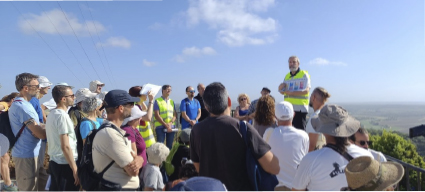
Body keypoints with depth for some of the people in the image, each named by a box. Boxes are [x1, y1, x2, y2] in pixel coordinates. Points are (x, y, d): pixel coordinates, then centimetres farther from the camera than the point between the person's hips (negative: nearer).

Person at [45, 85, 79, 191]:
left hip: (54, 161, 9)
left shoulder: (52, 114, 9)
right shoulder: (62, 115, -19)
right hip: (65, 164, -9)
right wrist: (75, 169, -18)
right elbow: (65, 147, -22)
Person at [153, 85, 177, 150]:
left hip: (171, 127, 4)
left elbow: (175, 114, 9)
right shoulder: (157, 101, 0)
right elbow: (157, 115, -7)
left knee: (170, 145, 8)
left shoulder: (172, 101, 14)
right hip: (160, 127, -4)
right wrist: (165, 124, -13)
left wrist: (170, 123, -10)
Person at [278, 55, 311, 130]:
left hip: (300, 108, -6)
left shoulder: (304, 74, -1)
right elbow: (282, 91, 17)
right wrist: (281, 87, -5)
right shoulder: (287, 76, 17)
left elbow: (306, 91, -14)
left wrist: (291, 92, -16)